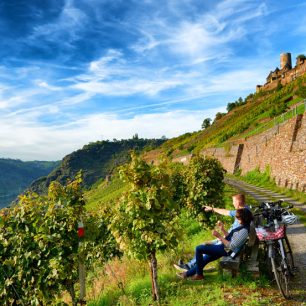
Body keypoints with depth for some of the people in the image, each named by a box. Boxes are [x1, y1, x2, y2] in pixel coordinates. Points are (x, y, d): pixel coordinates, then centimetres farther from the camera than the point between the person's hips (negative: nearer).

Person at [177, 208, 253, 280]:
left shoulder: (244, 231, -24)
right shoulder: (242, 227, 6)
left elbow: (231, 246, -26)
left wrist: (219, 236, -24)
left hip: (226, 250, -10)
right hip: (225, 247, 10)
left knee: (199, 248, -12)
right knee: (205, 258, 18)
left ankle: (199, 274, 2)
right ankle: (189, 273, 31)